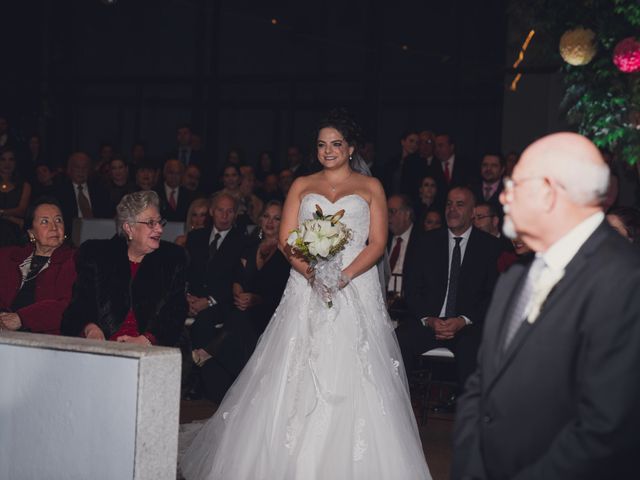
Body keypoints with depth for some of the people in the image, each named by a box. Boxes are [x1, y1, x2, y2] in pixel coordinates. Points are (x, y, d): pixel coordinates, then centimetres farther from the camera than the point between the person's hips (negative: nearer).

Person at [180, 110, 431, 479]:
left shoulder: (370, 187, 10)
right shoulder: (302, 186, 14)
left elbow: (378, 243, 1)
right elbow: (286, 240, 5)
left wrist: (345, 275, -15)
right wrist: (309, 270, -14)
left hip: (356, 289, -2)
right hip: (306, 288, 2)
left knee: (352, 381, -8)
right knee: (297, 379, -4)